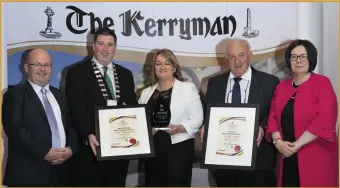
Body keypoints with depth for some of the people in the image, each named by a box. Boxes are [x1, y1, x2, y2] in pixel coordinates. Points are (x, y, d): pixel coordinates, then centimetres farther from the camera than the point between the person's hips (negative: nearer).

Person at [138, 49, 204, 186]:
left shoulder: (188, 88, 1)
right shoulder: (146, 92, 12)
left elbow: (197, 119, -4)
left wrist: (179, 128, -19)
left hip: (179, 149, -4)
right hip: (153, 151, 4)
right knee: (152, 184, 8)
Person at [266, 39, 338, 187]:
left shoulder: (322, 83, -5)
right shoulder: (282, 86, 11)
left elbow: (324, 120, -15)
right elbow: (273, 118, 10)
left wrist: (297, 144, -15)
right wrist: (278, 141, -8)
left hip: (316, 157, -4)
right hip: (288, 157, 4)